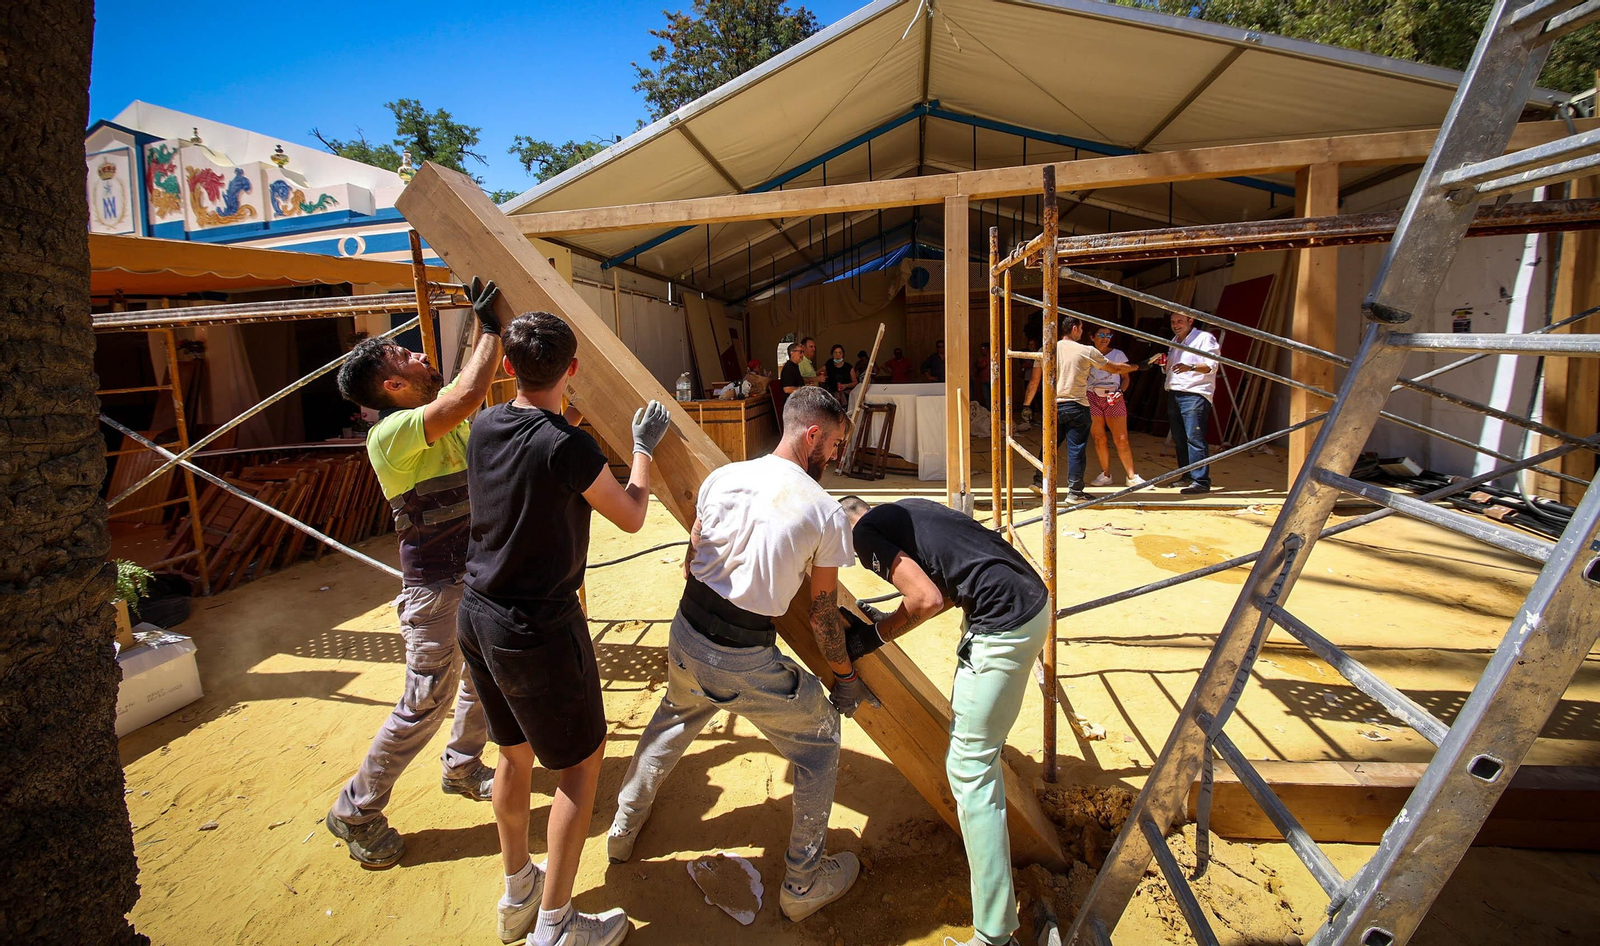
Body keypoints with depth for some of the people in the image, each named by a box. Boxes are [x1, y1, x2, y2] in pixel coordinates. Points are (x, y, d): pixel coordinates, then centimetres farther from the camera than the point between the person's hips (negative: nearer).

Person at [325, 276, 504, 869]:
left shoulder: (446, 412, 4)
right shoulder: (391, 435, -21)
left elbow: (475, 379, 16)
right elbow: (470, 392, -33)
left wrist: (488, 322, 2)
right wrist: (489, 326, -22)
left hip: (477, 572, 9)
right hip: (436, 586, -8)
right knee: (426, 702, 1)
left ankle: (462, 768, 43)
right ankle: (355, 811, 22)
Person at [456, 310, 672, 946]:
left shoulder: (486, 427, -1)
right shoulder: (567, 446, -23)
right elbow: (630, 517, -8)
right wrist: (643, 446, 3)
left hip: (477, 615, 8)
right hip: (536, 630, -8)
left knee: (514, 753, 23)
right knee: (580, 761, 10)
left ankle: (516, 894, 42)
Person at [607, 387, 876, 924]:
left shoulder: (723, 477, 0)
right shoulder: (827, 514, -11)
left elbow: (690, 563, 10)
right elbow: (823, 612, -4)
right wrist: (845, 677, 12)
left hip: (685, 636, 5)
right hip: (745, 659, -5)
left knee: (673, 719, 36)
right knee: (819, 744, 19)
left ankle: (624, 829, 53)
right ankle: (803, 885, 30)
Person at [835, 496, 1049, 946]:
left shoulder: (865, 532, -6)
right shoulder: (906, 509, 18)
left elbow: (927, 599, -16)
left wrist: (874, 636, -2)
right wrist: (885, 619, 21)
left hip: (1004, 625, -9)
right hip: (1035, 596, 10)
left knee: (968, 767, 0)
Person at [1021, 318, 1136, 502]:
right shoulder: (1087, 351, -4)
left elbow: (1034, 381, 4)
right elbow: (1114, 369, 6)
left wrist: (1026, 405, 13)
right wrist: (1136, 366, 22)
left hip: (1052, 406, 3)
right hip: (1076, 406, -3)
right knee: (1076, 449, 2)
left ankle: (1040, 481, 21)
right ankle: (1074, 491, 5)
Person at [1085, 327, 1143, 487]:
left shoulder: (1118, 354, 8)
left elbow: (1125, 378, 10)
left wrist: (1120, 390, -9)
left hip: (1114, 399, 0)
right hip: (1092, 398, 0)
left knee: (1122, 439, -6)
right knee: (1099, 439, 1)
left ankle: (1132, 477, 1)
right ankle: (1105, 475, 13)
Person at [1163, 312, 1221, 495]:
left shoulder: (1204, 338, -2)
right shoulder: (1174, 341, 22)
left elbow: (1211, 365, -14)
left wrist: (1191, 367, -32)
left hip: (1194, 394, -8)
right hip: (1173, 394, 8)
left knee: (1195, 438, -14)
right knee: (1179, 439, 10)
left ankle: (1201, 481, -15)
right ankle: (1187, 476, 20)